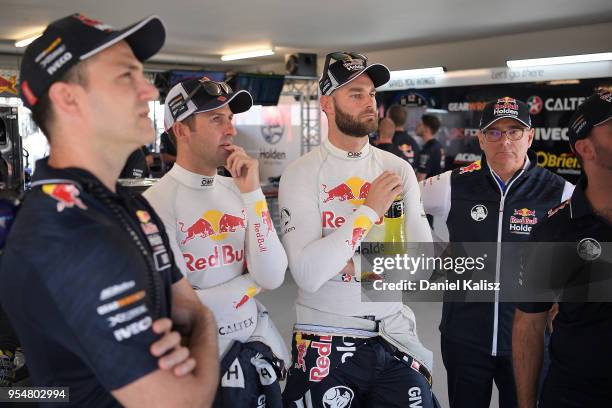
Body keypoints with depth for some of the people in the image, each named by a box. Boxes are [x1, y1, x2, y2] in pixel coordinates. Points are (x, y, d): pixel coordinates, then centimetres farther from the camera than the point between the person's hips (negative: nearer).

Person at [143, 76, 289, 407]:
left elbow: (272, 278, -10)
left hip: (258, 348, 5)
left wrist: (252, 193, -16)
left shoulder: (237, 190, -2)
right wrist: (251, 283, -8)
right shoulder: (157, 202, -17)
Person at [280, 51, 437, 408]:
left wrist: (355, 263, -15)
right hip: (327, 345, -3)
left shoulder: (398, 169, 2)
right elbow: (308, 275, -21)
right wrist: (369, 211, -20)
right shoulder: (301, 174, -10)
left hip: (395, 338, 3)